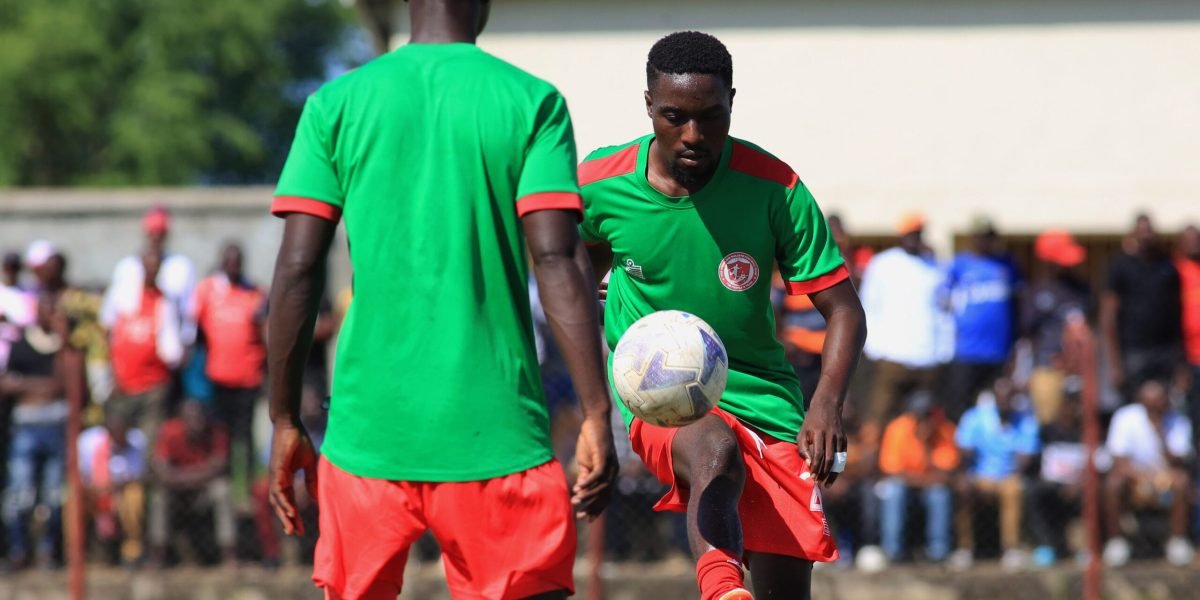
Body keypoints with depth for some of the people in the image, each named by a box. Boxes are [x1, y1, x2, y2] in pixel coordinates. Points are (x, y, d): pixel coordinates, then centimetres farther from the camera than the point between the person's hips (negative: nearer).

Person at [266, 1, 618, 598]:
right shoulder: (531, 102, 0)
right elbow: (557, 261, -9)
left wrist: (285, 421, 7)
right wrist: (597, 414, -8)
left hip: (369, 428, 2)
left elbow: (297, 271, 0)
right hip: (496, 431, -2)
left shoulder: (336, 103, 4)